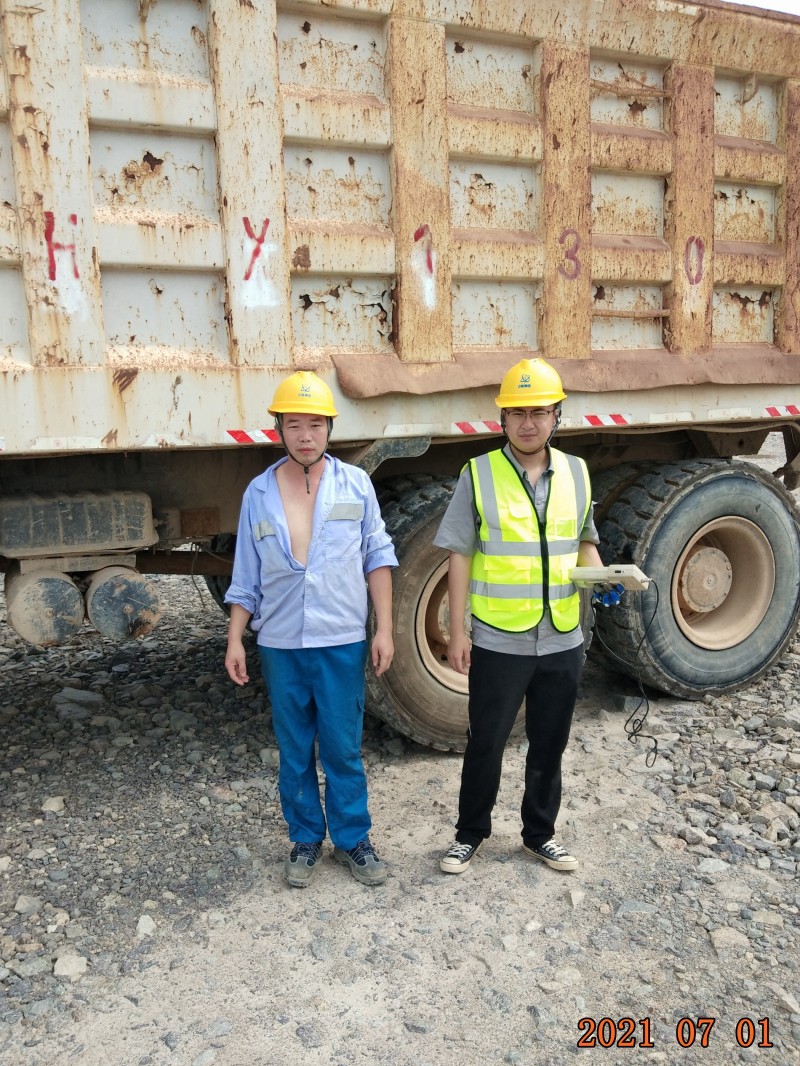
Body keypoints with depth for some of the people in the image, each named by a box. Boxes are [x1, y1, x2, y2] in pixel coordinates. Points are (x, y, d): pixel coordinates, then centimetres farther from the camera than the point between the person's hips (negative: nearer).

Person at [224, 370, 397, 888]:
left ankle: (353, 838, 26)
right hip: (280, 643, 2)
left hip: (342, 640, -1)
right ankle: (306, 838, 30)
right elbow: (247, 577, 8)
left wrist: (384, 629, -3)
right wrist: (235, 640, 5)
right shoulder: (259, 493, 3)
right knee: (294, 751, 13)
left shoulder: (355, 484, -1)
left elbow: (378, 557, 2)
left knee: (343, 748, 7)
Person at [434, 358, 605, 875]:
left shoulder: (576, 472, 5)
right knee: (485, 743, 10)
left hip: (562, 641, 4)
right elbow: (460, 556, -6)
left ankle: (540, 834, 37)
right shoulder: (479, 474, -6)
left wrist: (600, 576, -5)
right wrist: (457, 631, -9)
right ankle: (470, 834, 31)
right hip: (498, 642, -3)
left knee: (550, 745, 17)